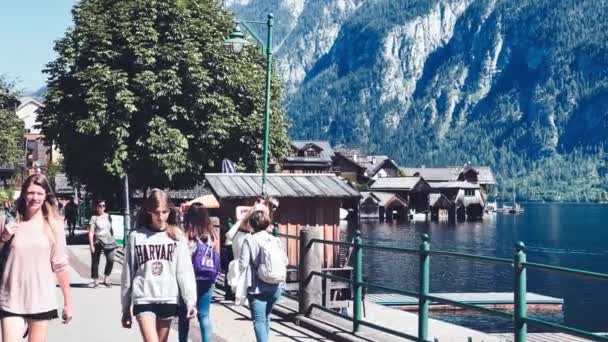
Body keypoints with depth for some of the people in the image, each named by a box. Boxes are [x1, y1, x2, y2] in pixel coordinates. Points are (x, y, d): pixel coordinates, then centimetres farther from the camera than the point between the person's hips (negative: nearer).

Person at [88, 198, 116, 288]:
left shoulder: (107, 216, 9)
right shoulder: (94, 218, -6)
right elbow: (91, 232, -9)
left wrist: (113, 241, 16)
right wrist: (91, 245, -15)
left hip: (108, 241, 4)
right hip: (97, 242, -4)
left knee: (110, 260, -8)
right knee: (95, 262, 5)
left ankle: (106, 279, 8)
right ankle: (95, 281, 17)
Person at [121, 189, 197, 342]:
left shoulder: (176, 236, 2)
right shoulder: (136, 237, 0)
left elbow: (185, 271, -2)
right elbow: (128, 274, 5)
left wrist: (191, 300, -12)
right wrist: (125, 308, 8)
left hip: (168, 299, 2)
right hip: (144, 299, -2)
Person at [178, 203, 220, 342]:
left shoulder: (185, 235, -12)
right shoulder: (213, 234, -3)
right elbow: (217, 258, 1)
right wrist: (213, 279, 12)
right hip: (207, 280, 2)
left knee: (184, 315, 12)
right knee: (204, 315, 9)